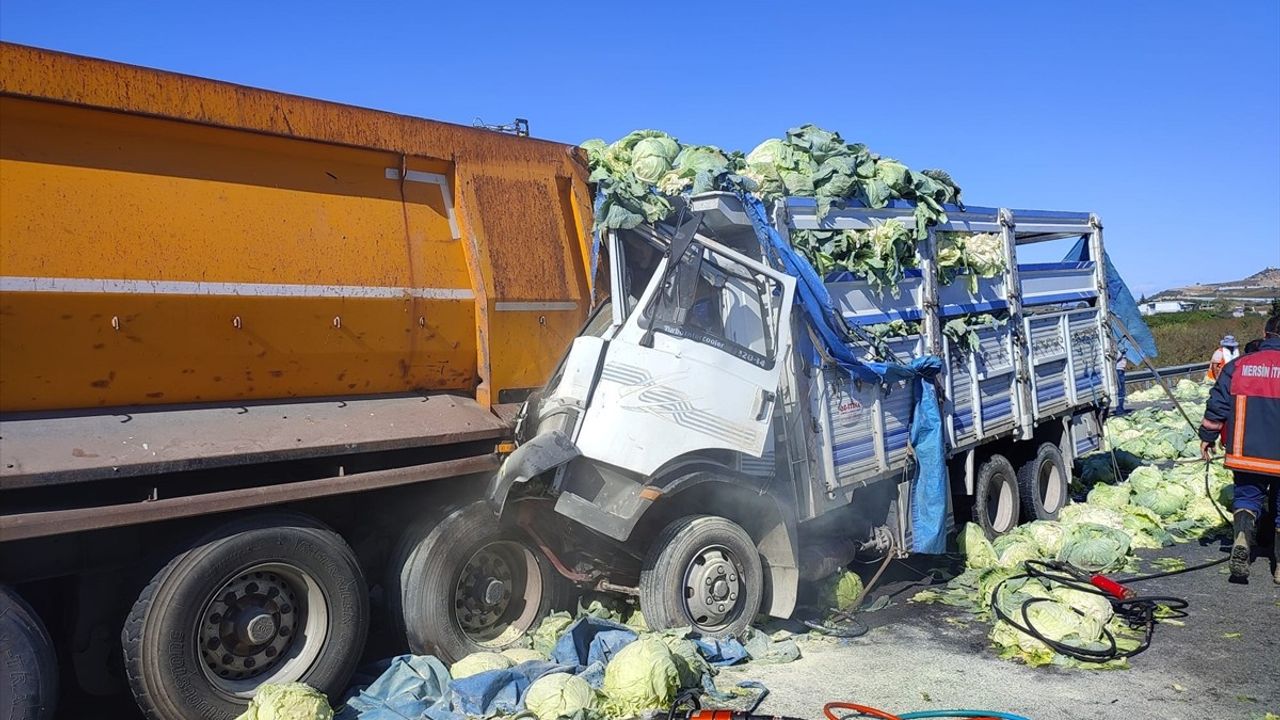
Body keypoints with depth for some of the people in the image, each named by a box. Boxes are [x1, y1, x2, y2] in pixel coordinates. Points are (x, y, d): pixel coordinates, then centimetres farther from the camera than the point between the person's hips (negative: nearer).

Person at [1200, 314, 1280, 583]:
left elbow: (1217, 405, 0)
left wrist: (1207, 437, 10)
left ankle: (1242, 536, -12)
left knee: (1246, 497, 16)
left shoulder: (1237, 366, -1)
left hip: (1245, 453, 1)